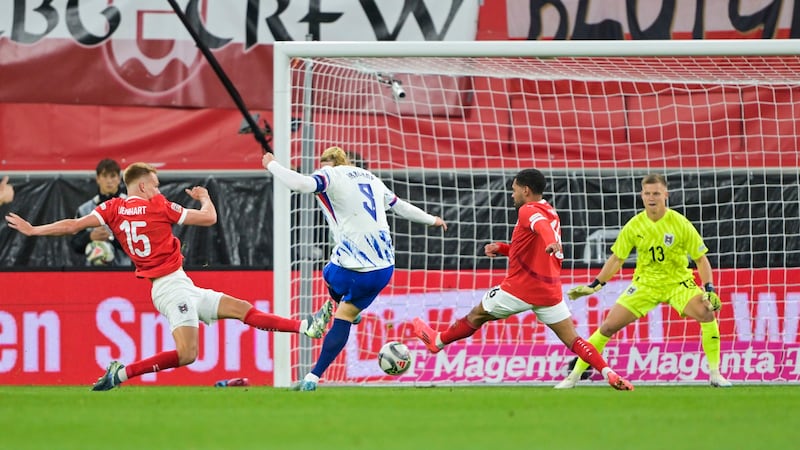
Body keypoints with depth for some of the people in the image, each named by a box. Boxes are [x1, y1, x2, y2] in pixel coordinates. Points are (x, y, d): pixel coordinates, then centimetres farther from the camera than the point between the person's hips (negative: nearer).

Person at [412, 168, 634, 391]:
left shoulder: (528, 211, -9)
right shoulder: (551, 212, 18)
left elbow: (542, 226, -34)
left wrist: (551, 242, -55)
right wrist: (501, 248, 21)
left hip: (520, 288, -7)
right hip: (551, 292, 7)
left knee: (477, 316, 16)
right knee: (572, 340, 1)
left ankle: (438, 341, 34)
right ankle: (608, 372, -18)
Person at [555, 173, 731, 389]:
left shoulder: (680, 223, -13)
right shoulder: (634, 226, -8)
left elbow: (701, 258, -7)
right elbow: (616, 259, 4)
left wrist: (709, 289, -18)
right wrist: (593, 286, 1)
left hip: (678, 282, -1)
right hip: (645, 284, 2)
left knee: (707, 313, -27)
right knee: (608, 326, -6)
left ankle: (715, 374, -15)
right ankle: (574, 376, 8)